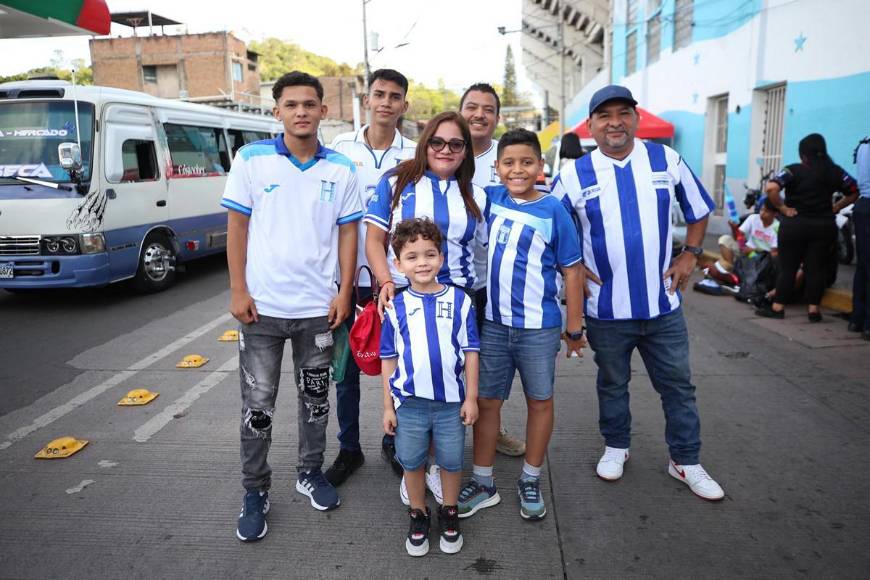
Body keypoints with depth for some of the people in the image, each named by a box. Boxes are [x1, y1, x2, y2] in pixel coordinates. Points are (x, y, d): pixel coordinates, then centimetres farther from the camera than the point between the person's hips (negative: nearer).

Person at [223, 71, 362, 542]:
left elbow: (348, 233, 4)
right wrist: (238, 290, -7)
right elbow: (237, 226, -2)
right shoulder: (252, 159, -3)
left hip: (318, 307, 2)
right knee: (257, 405, 6)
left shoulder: (340, 169, 2)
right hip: (262, 305, -1)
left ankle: (310, 472, 35)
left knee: (315, 397, 15)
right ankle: (255, 491, 23)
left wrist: (345, 292, -2)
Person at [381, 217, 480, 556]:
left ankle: (449, 514, 37)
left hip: (451, 401, 0)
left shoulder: (459, 300, -5)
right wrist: (388, 406, 3)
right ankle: (418, 515, 37)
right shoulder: (396, 307, -3)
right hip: (410, 402, 1)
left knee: (451, 461, 14)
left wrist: (471, 398, -1)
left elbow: (470, 351, 0)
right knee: (412, 462, 15)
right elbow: (389, 360, 2)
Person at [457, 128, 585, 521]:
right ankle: (482, 483, 25)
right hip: (492, 323, 3)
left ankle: (530, 481, 31)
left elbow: (571, 270, -4)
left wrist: (574, 327, -3)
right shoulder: (490, 198, 0)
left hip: (538, 327, -2)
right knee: (486, 401, 10)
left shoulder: (553, 210, -8)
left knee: (539, 401, 12)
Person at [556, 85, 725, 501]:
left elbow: (698, 210, 13)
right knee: (612, 384, 16)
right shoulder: (575, 174, -5)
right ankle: (616, 446, 38)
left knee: (678, 385, 11)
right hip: (606, 309, -1)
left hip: (663, 304, 2)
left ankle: (685, 461, 29)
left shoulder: (667, 160, 0)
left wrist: (690, 255, 3)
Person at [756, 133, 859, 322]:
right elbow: (855, 192, 12)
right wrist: (835, 208, 11)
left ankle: (778, 307, 8)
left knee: (787, 267, 3)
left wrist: (782, 208, -12)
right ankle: (813, 309, 10)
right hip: (824, 226, 3)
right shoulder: (835, 171, 5)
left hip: (795, 225, -3)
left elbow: (771, 188, -22)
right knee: (816, 268, 8)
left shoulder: (794, 170, -9)